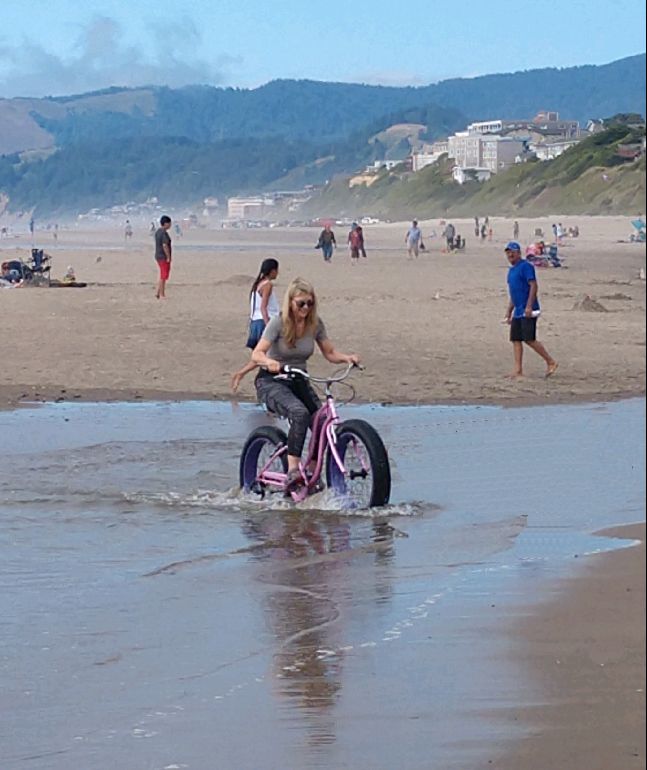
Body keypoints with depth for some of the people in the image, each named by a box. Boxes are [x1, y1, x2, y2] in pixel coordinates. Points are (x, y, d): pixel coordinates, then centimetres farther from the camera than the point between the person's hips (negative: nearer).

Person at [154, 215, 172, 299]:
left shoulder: (158, 231, 10)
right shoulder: (164, 233, -19)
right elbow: (165, 246, -25)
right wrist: (168, 257, -20)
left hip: (158, 256, 9)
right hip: (164, 257, -9)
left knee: (163, 276, 18)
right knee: (163, 276, -2)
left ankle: (158, 292, 18)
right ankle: (161, 295, 3)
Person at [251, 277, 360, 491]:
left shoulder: (315, 324, -1)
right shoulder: (279, 323, -15)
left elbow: (330, 353, 4)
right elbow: (256, 354, -23)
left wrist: (346, 357, -18)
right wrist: (269, 362, -45)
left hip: (298, 382, 5)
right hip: (271, 382, -5)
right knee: (300, 413, -34)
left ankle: (312, 472, 1)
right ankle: (292, 471, -37)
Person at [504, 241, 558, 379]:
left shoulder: (525, 266, -9)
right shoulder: (511, 270, 19)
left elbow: (533, 286, -18)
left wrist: (529, 306, -24)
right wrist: (509, 311, 24)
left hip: (528, 312, -9)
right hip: (518, 312, 9)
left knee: (529, 339, -11)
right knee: (516, 340, 3)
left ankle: (551, 362, 1)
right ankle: (518, 370, 4)